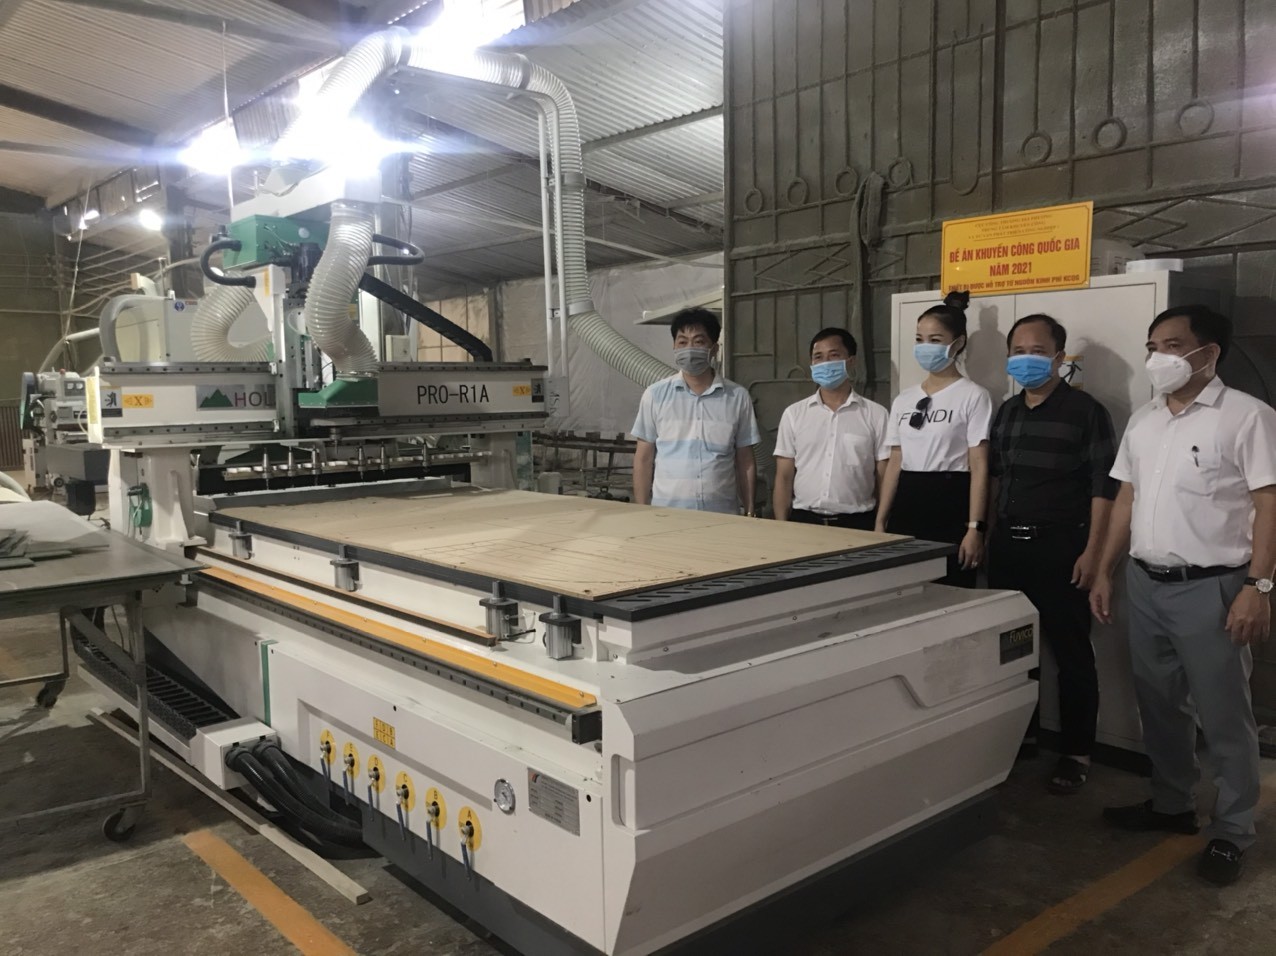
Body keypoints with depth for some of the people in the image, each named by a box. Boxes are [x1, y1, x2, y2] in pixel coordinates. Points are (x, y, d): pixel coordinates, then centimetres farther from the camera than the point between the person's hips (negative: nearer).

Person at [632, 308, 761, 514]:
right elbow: (644, 459, 5)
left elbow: (745, 463, 7)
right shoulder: (655, 395, 2)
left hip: (722, 515, 1)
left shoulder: (737, 397, 3)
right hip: (666, 513, 0)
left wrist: (749, 513, 4)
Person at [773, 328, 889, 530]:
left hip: (856, 523, -1)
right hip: (803, 520, 1)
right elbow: (784, 477, 7)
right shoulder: (794, 414, 7)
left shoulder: (876, 415, 2)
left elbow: (884, 480, 3)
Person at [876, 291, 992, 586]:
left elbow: (979, 467, -9)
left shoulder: (973, 396, -4)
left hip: (950, 507, -5)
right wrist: (881, 521, 8)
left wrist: (975, 528, -15)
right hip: (906, 506, 5)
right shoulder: (904, 400, 13)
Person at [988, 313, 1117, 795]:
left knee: (1071, 653, 2)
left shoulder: (1085, 411, -6)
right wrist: (991, 536, 13)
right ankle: (1019, 734, 27)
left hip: (1060, 546, -6)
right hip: (1008, 544, 6)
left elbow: (1104, 486, -10)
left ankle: (1076, 753, 12)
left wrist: (1092, 551, -15)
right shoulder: (1006, 412, 13)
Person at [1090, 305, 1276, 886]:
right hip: (1146, 585, 7)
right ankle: (1171, 804, 33)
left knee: (1223, 717, 4)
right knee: (1159, 705, 17)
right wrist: (1105, 571, 12)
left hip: (1210, 589, -6)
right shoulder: (1142, 421, 11)